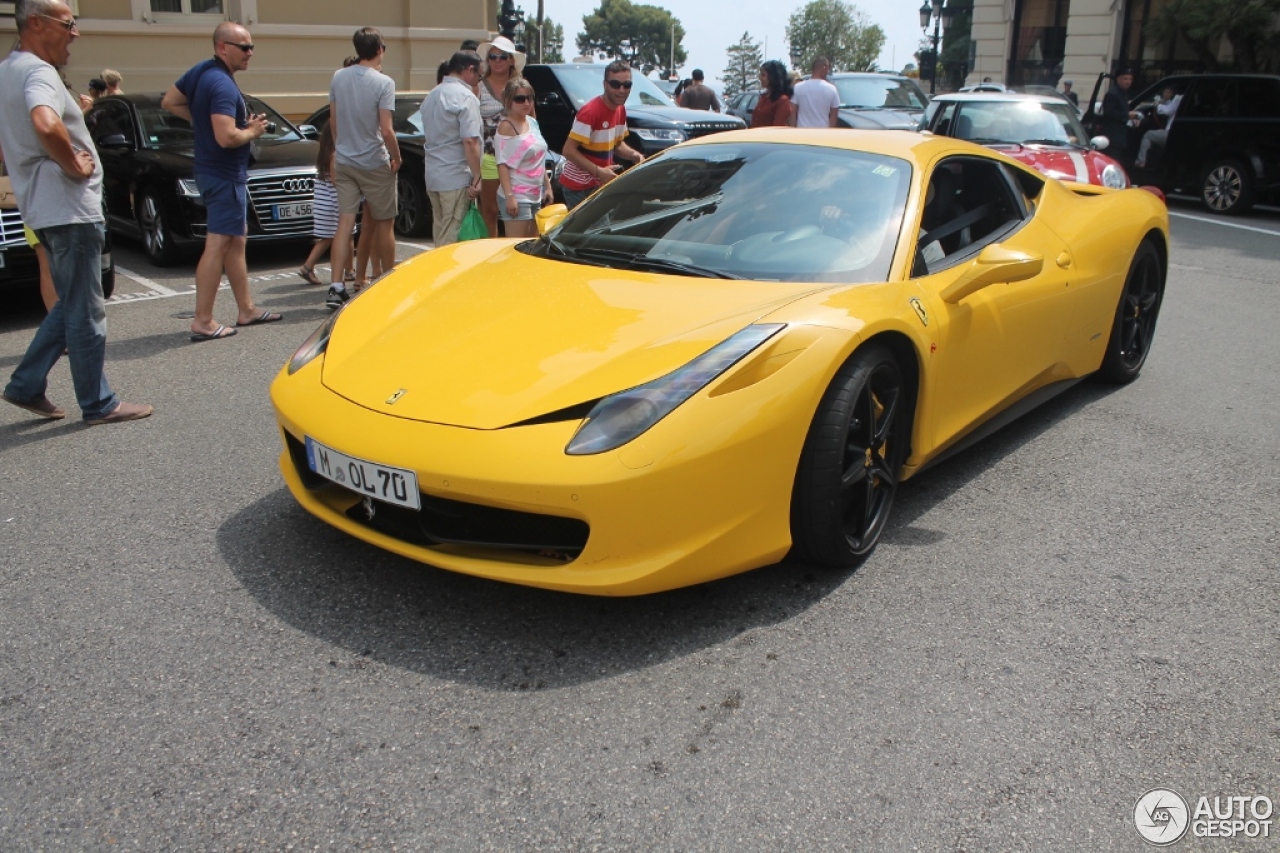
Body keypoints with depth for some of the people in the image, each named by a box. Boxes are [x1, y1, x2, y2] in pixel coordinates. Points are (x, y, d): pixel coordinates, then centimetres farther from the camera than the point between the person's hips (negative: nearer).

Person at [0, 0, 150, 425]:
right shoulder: (38, 72, -16)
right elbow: (46, 125, -36)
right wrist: (74, 166, -21)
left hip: (43, 206, 10)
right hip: (69, 207, -10)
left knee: (70, 305, 19)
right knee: (86, 311, -1)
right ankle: (98, 405, 7)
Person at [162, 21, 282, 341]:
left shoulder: (200, 71, 9)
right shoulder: (223, 85, -20)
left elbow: (169, 102, 18)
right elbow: (227, 137, -29)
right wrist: (253, 131, -10)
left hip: (214, 171, 10)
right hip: (225, 175, -10)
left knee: (236, 241, 16)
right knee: (217, 246, -7)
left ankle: (246, 309, 25)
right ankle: (202, 322, -4)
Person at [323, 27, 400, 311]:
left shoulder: (338, 77, 3)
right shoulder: (383, 82, -13)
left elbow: (333, 121, 9)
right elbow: (386, 130, -17)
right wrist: (397, 157, -3)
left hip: (344, 162, 4)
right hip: (375, 163, -4)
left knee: (345, 223, 3)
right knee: (384, 224, 10)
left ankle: (336, 287, -6)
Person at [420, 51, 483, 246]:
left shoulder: (432, 95, 15)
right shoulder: (465, 97, -12)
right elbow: (470, 141, -18)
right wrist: (476, 177, -15)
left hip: (431, 176, 8)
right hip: (456, 178, -8)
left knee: (440, 230, 15)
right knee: (452, 236, -5)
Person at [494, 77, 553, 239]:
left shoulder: (532, 122, 11)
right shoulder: (506, 126, -10)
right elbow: (503, 165, -16)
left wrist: (547, 186, 16)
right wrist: (509, 196, -22)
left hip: (536, 195, 8)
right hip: (517, 197, -8)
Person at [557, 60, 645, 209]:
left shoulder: (620, 110, 4)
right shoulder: (590, 112, -23)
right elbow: (568, 150, -24)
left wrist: (634, 154, -3)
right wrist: (598, 171, -30)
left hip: (601, 184, 8)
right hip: (579, 186, -8)